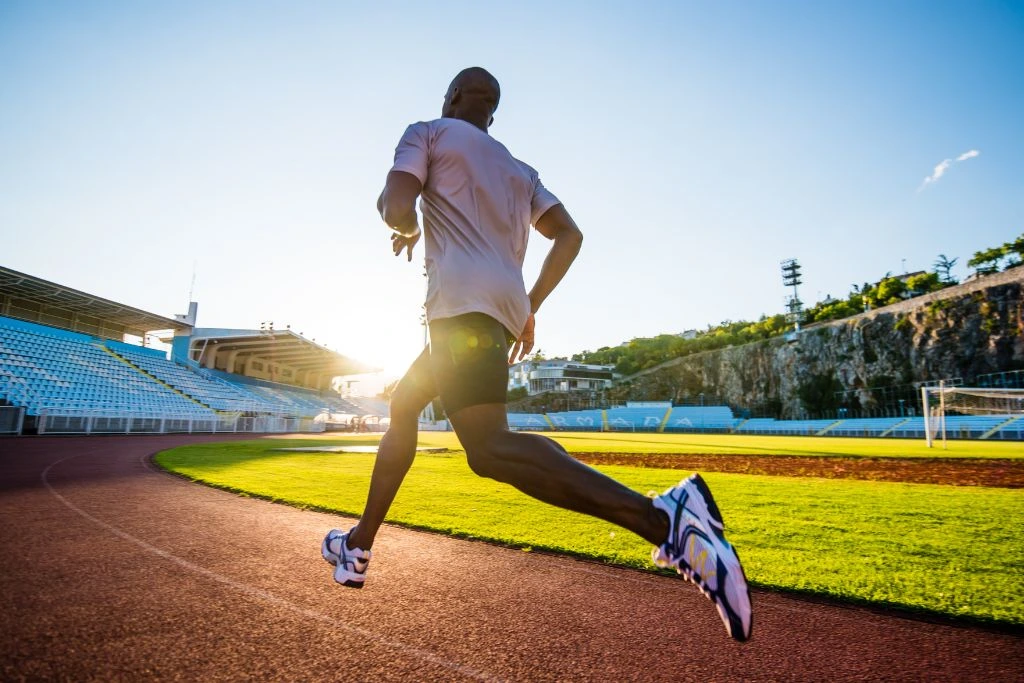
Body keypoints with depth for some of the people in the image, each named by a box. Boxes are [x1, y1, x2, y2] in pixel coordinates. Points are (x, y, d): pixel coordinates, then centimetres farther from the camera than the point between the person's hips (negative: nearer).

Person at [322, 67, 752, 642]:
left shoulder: (427, 133, 13)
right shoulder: (520, 171, 28)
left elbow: (396, 208, -4)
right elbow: (569, 235, 16)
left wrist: (408, 230, 20)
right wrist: (530, 307, 18)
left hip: (462, 301, -8)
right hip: (506, 308, 8)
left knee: (490, 449, -23)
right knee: (403, 406, 21)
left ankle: (664, 517, -36)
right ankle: (360, 545, 29)